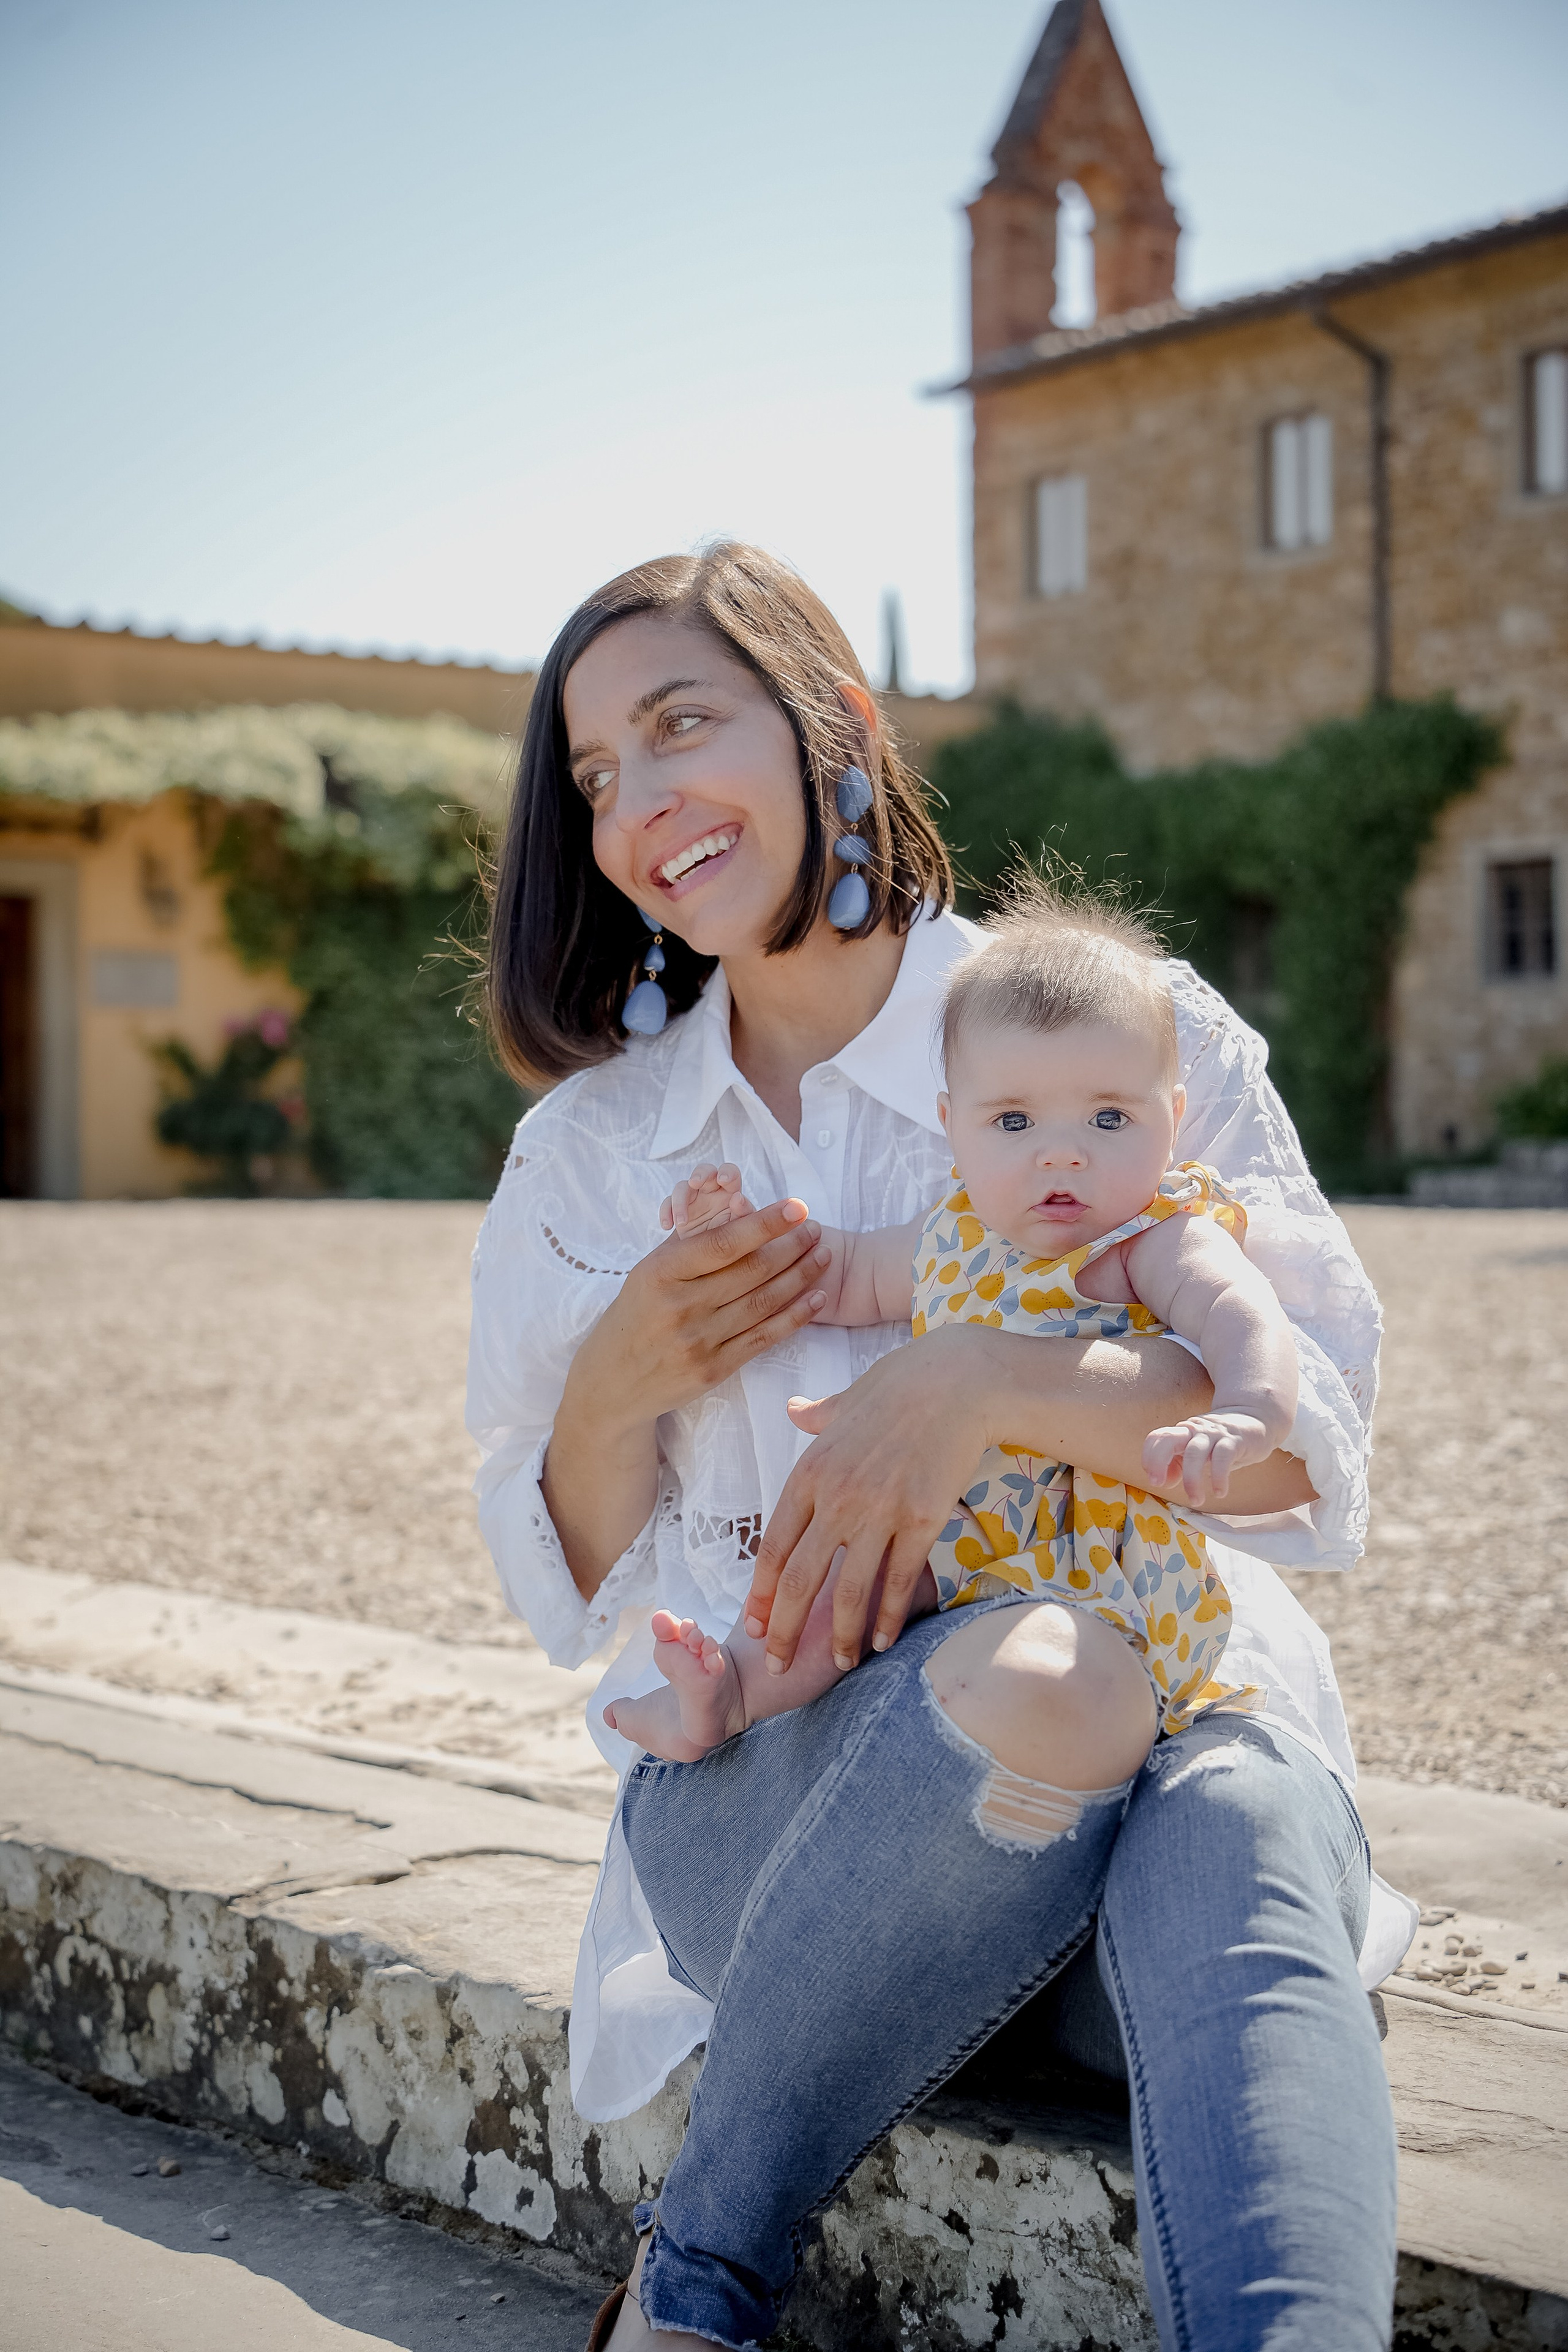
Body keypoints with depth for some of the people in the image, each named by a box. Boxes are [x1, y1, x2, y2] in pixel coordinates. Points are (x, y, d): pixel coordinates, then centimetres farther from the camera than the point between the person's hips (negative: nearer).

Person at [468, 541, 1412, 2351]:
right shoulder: (593, 1147, 11)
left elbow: (1309, 1435, -8)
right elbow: (574, 1587, 13)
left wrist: (989, 1386, -25)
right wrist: (622, 1388, -8)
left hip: (1165, 1688, -1)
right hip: (771, 1780, 1)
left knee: (1242, 1814, -36)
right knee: (1022, 1687, -34)